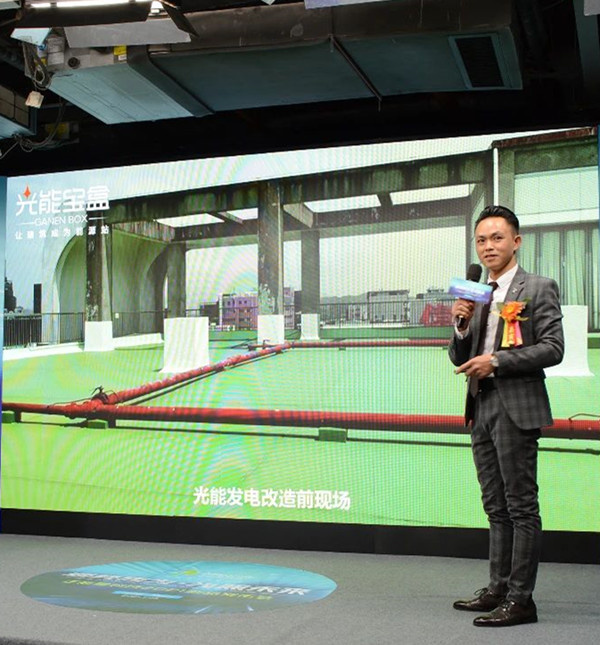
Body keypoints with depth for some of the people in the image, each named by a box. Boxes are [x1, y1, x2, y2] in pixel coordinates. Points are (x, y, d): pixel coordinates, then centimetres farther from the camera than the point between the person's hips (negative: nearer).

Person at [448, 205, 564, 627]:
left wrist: (496, 361, -16)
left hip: (516, 408, -7)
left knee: (522, 505, -3)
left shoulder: (539, 289, -2)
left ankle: (521, 599, 1)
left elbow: (553, 348, -12)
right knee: (497, 507, 13)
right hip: (482, 409, 7)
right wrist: (462, 326, -4)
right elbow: (460, 360, 15)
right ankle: (499, 587, 22)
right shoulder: (477, 296, 15)